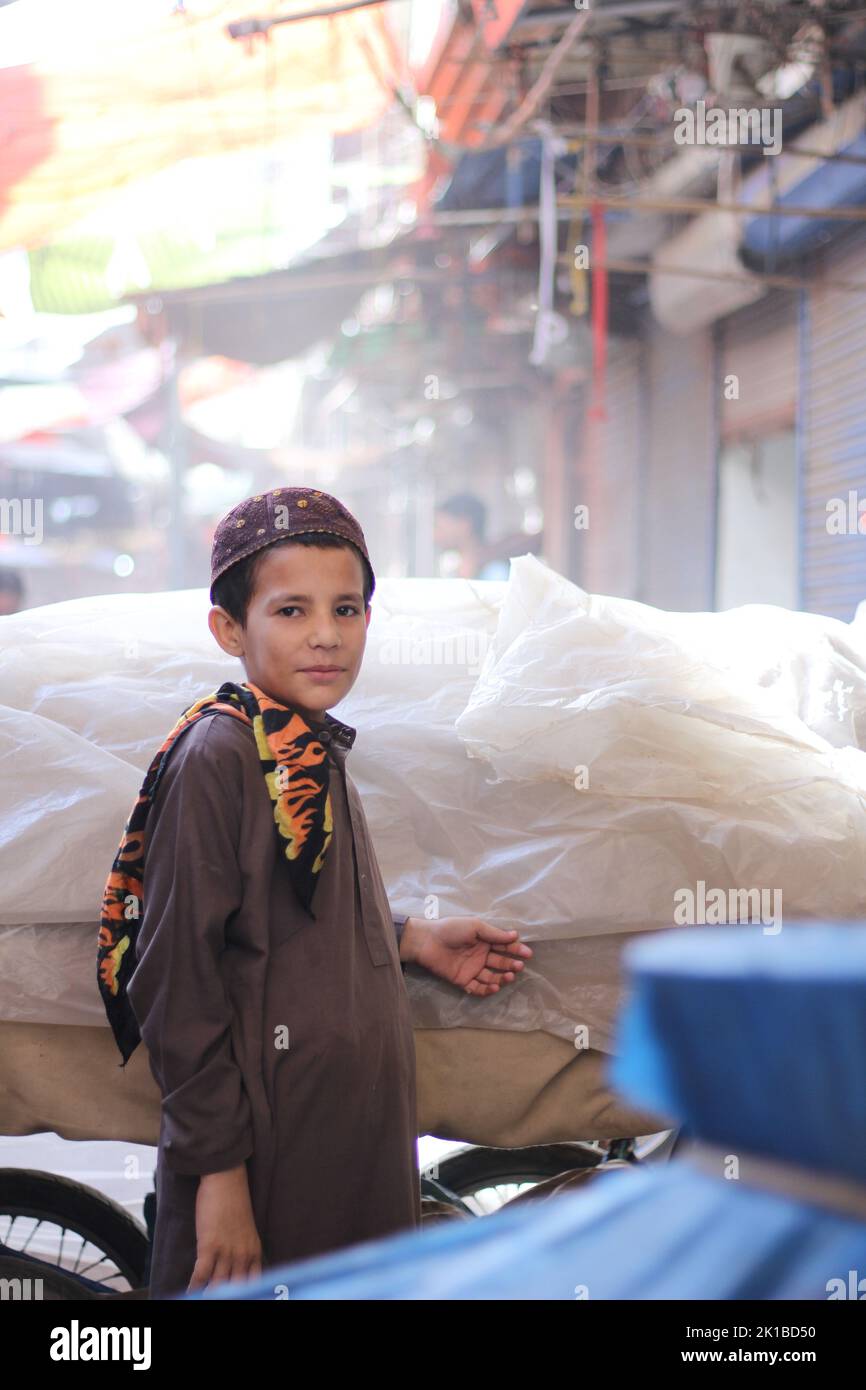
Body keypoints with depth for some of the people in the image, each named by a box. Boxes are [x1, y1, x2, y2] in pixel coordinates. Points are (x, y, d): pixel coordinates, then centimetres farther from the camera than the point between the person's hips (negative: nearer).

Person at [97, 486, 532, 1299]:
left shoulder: (318, 755, 9)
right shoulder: (219, 756, -16)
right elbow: (176, 981, -18)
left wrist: (415, 940, 12)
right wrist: (218, 1167, -19)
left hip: (352, 1133, 8)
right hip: (264, 1142, -8)